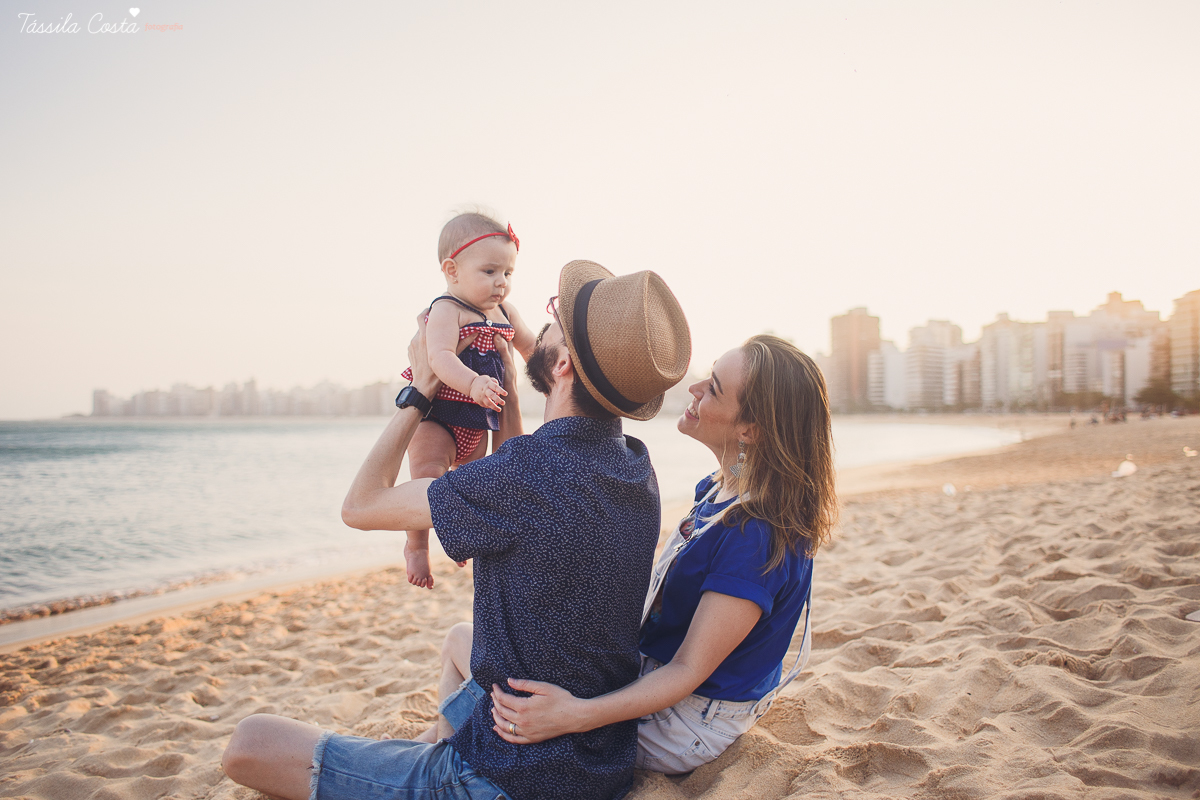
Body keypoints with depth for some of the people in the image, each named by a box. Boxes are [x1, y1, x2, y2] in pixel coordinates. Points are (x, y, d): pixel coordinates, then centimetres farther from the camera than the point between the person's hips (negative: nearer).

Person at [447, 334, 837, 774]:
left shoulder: (756, 532, -31)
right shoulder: (718, 489, -2)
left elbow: (688, 670, -28)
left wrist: (578, 715, -39)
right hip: (649, 668, 9)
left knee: (463, 642, 1)